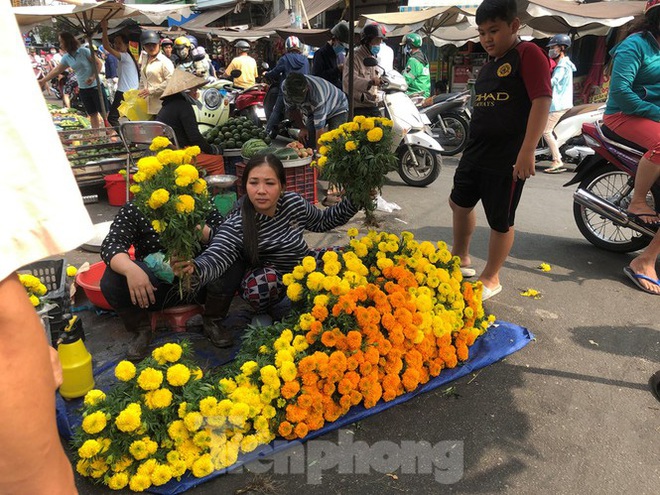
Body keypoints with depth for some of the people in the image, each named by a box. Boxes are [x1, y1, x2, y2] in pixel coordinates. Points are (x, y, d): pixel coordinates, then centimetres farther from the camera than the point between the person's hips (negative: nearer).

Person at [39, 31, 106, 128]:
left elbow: (99, 63, -9)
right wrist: (43, 80, 12)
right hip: (83, 89, 6)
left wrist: (93, 77, -20)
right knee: (92, 115, 9)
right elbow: (56, 71, 13)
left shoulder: (83, 51, -8)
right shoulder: (66, 58, 8)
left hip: (95, 86, -6)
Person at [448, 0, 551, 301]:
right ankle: (460, 258, 38)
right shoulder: (487, 68, 16)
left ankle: (491, 278, 21)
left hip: (507, 160, -9)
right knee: (460, 202, 18)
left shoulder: (528, 54, -9)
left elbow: (542, 100, -18)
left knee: (501, 220, 3)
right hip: (475, 154, 9)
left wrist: (527, 150, -25)